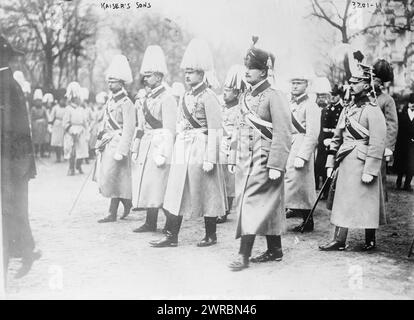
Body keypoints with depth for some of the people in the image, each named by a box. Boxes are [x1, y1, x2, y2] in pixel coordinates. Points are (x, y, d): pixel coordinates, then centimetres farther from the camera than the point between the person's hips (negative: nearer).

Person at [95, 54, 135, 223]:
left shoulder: (126, 103, -12)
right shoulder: (110, 101, 14)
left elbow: (129, 129, -17)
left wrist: (121, 151, -21)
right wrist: (99, 144, 16)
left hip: (117, 144, -8)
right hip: (106, 144, 8)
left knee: (112, 177, -5)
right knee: (104, 177, 11)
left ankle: (113, 213, 6)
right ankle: (127, 201, 28)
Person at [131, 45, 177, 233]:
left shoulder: (167, 98, -10)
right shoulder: (147, 98, 15)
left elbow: (169, 129, -15)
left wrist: (163, 154, -20)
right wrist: (136, 148, 17)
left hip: (159, 144, -8)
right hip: (146, 145, 8)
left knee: (159, 184, -6)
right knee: (146, 183, 10)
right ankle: (150, 223, 19)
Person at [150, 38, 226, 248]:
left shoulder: (208, 97, -10)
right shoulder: (186, 97, 13)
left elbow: (215, 130, -14)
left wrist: (210, 159, -18)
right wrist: (176, 150, 14)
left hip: (201, 150, -8)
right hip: (182, 152, 8)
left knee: (206, 194, 4)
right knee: (175, 193, 5)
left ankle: (211, 236, 17)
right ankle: (172, 236, 10)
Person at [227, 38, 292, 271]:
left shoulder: (274, 97, -10)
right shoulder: (245, 97, 13)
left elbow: (283, 134, -14)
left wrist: (276, 165, -19)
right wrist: (234, 158, 15)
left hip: (264, 160, -7)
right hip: (245, 160, 7)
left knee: (252, 203, -9)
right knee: (268, 207, 14)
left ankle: (244, 256, -5)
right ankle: (275, 250, 24)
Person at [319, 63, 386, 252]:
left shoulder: (373, 111, -9)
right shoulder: (347, 109, 13)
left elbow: (377, 144, -15)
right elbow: (337, 138, 16)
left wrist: (370, 171, -19)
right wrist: (331, 164, 11)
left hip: (362, 163, -7)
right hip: (345, 163, 7)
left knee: (367, 204, 2)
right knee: (342, 201, 8)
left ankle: (370, 241, 13)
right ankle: (339, 241, 15)